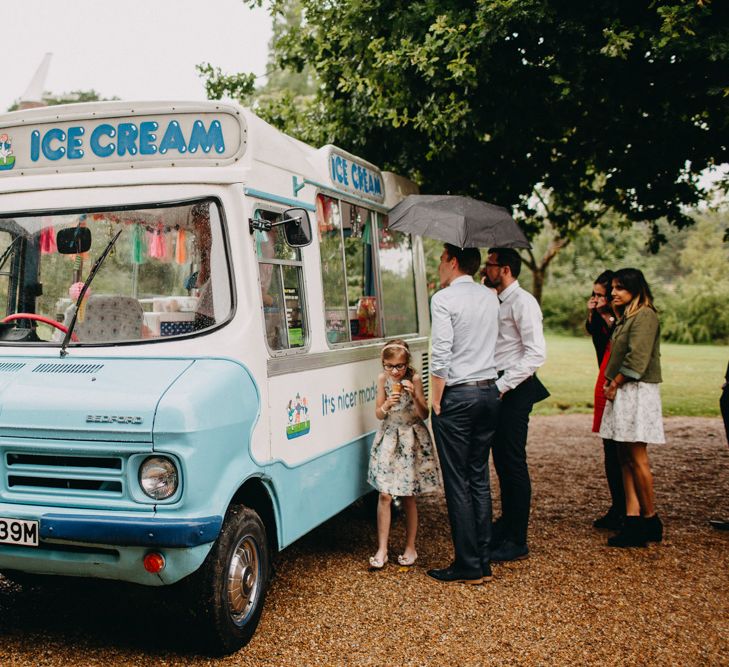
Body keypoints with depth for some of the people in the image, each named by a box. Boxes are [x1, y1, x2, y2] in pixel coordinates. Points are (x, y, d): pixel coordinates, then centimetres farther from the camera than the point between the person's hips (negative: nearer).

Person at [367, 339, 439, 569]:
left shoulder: (414, 379, -9)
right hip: (389, 438, 2)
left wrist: (414, 395, -23)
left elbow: (424, 415, -7)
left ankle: (410, 547, 18)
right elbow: (378, 415, 2)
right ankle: (382, 549, 1)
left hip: (411, 439, -2)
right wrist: (387, 406, -19)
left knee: (408, 496, 4)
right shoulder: (383, 379, -2)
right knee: (385, 495, -4)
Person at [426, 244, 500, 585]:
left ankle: (467, 566, 4)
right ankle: (483, 562, 17)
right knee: (480, 479, 12)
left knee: (458, 483, -1)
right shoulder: (490, 297, 12)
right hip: (488, 392, 7)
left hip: (458, 396, -7)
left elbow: (440, 356, -15)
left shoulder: (443, 299, -10)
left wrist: (436, 401, -9)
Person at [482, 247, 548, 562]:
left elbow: (536, 353, -21)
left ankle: (517, 542, 3)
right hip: (499, 389, 9)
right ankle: (507, 523, 29)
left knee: (514, 464, -4)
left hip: (515, 391, -9)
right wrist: (496, 385, 10)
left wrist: (502, 385, -21)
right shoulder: (501, 303, 16)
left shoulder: (522, 302, -13)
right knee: (502, 462, 16)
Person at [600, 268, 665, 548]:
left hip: (638, 393, -10)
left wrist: (615, 383, -10)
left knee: (637, 458, -6)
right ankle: (633, 518, 7)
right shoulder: (626, 317, 21)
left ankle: (650, 520, 4)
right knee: (625, 458, 6)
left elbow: (637, 358, -18)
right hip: (622, 394, 10)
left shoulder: (644, 315, -10)